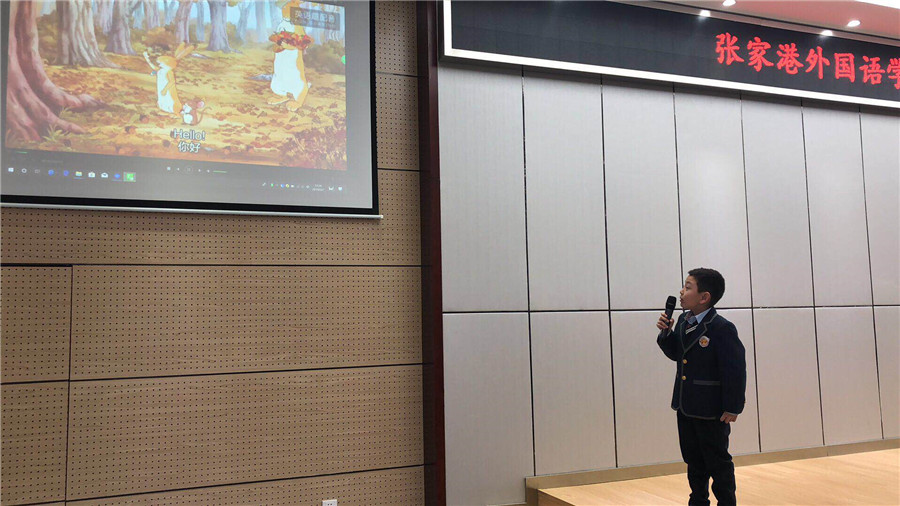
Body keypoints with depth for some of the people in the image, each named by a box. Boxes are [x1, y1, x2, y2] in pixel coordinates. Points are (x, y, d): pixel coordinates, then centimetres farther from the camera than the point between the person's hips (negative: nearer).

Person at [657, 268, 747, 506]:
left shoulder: (723, 328, -19)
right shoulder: (682, 321, 4)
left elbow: (736, 370, -18)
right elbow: (675, 354, 15)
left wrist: (733, 408, -17)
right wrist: (666, 333, -3)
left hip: (712, 411, -8)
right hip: (685, 406, 8)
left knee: (718, 462, 8)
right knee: (694, 461, 20)